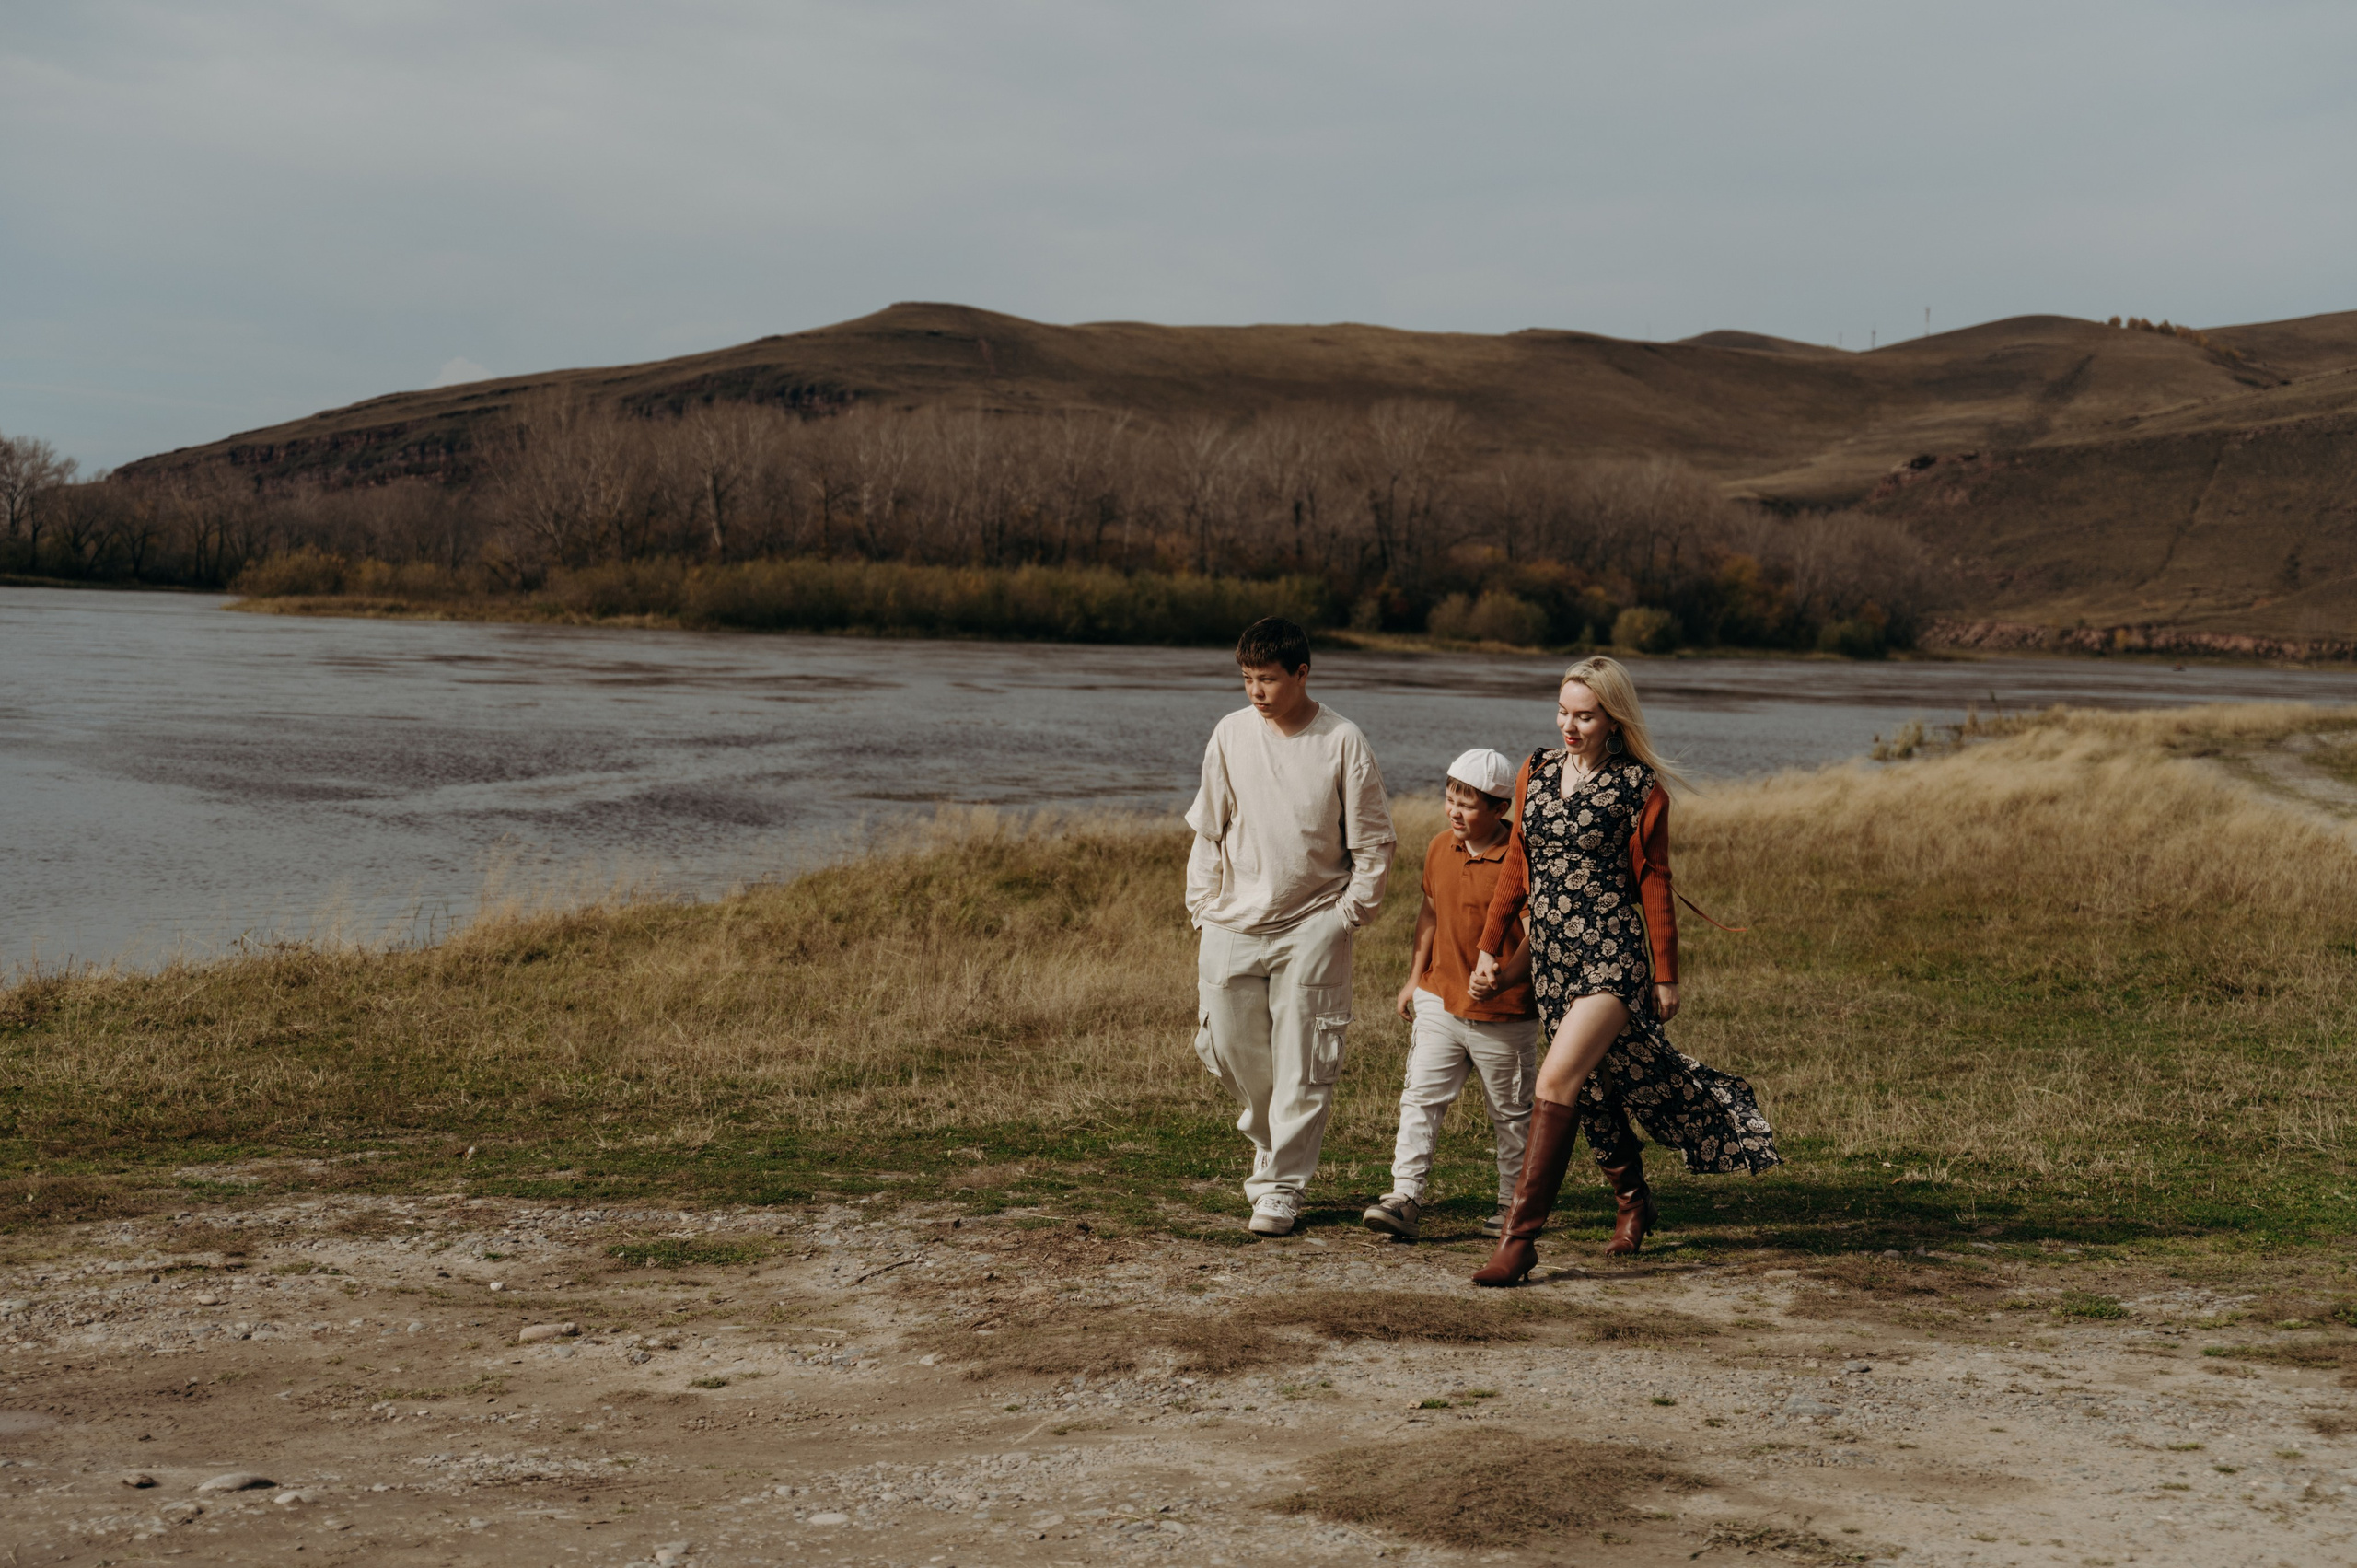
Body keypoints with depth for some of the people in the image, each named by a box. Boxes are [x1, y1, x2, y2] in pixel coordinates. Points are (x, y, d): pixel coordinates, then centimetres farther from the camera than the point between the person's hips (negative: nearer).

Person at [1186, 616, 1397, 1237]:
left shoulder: (1342, 742, -7)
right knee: (1233, 1048, 7)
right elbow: (1208, 829, 11)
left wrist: (1349, 913, -3)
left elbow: (1374, 843, 0)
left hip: (1311, 925, -3)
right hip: (1232, 927, 3)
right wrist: (1202, 905, 6)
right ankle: (1270, 1144, 34)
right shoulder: (1231, 734, 2)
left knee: (1301, 1064, -4)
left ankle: (1283, 1185, 6)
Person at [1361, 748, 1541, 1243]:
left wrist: (1503, 980, -34)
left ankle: (1514, 1203, 25)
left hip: (1504, 1014, -5)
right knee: (1421, 1097, -4)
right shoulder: (1441, 847, 5)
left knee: (1510, 1113, 10)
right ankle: (1405, 1198, -7)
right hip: (1439, 999, 5)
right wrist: (1414, 977, 15)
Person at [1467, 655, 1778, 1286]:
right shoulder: (1536, 772, 8)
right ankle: (1632, 1200, 39)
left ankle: (1519, 1235, -17)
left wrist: (1666, 975, 0)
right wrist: (1489, 946, 15)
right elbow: (1516, 867, 16)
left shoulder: (1639, 786, -5)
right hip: (1551, 956, 6)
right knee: (1596, 1088, 17)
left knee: (1557, 1079, -18)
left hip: (1611, 956, -6)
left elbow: (1653, 883, -2)